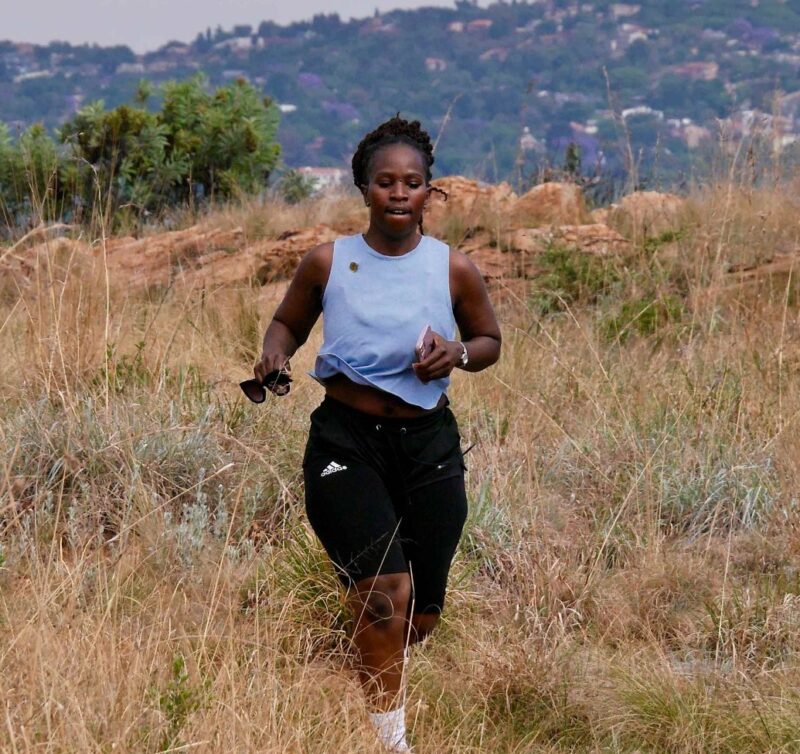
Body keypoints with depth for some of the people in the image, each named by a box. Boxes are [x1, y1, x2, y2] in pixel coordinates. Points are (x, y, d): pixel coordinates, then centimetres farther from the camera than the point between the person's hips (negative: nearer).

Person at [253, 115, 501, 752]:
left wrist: (460, 354, -10)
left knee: (421, 615, 9)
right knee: (385, 592, -20)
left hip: (428, 444, 2)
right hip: (346, 441, -2)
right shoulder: (328, 263, -2)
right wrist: (276, 351, -9)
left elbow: (490, 341, 13)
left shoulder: (453, 270, 0)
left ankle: (371, 678, 44)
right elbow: (288, 322, 14)